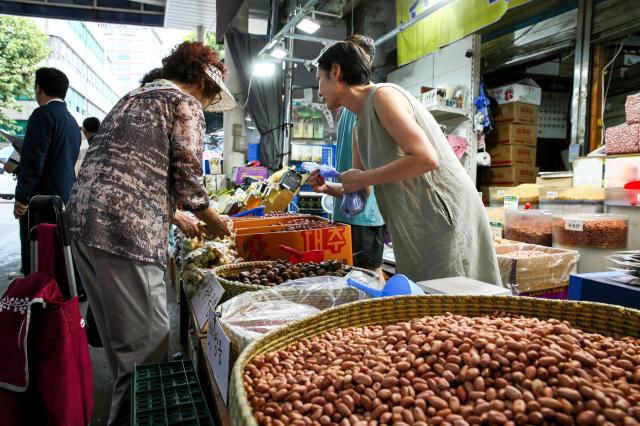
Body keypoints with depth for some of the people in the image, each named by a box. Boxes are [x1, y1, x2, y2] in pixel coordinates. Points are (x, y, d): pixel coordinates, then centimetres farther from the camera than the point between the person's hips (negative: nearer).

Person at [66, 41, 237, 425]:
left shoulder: (134, 98, 26)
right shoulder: (185, 103, 0)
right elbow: (187, 178, -7)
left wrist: (182, 220, 31)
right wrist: (214, 221, 11)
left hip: (85, 220, 10)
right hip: (126, 229, -10)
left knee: (122, 339, 19)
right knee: (148, 342, -1)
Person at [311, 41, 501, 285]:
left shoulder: (382, 96, -12)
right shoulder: (359, 128, 15)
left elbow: (426, 158, -23)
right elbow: (359, 192, 20)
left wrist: (363, 178, -16)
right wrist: (326, 186, 4)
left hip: (446, 219, -9)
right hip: (416, 231, 9)